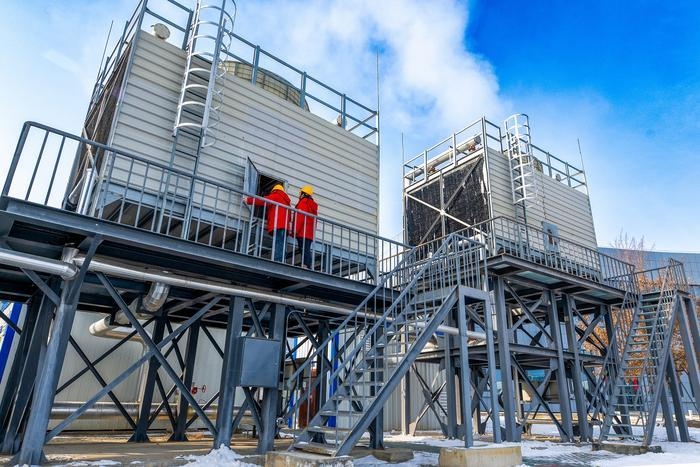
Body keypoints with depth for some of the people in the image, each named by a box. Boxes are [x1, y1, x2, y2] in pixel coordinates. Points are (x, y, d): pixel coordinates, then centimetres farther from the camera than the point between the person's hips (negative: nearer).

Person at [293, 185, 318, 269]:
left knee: (304, 250, -14)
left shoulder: (303, 202, -4)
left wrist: (295, 230, -14)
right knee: (307, 251, 7)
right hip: (310, 233, 9)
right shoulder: (313, 204, 22)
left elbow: (300, 217, -14)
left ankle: (305, 266, -21)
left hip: (303, 232, -9)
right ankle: (309, 267, 1)